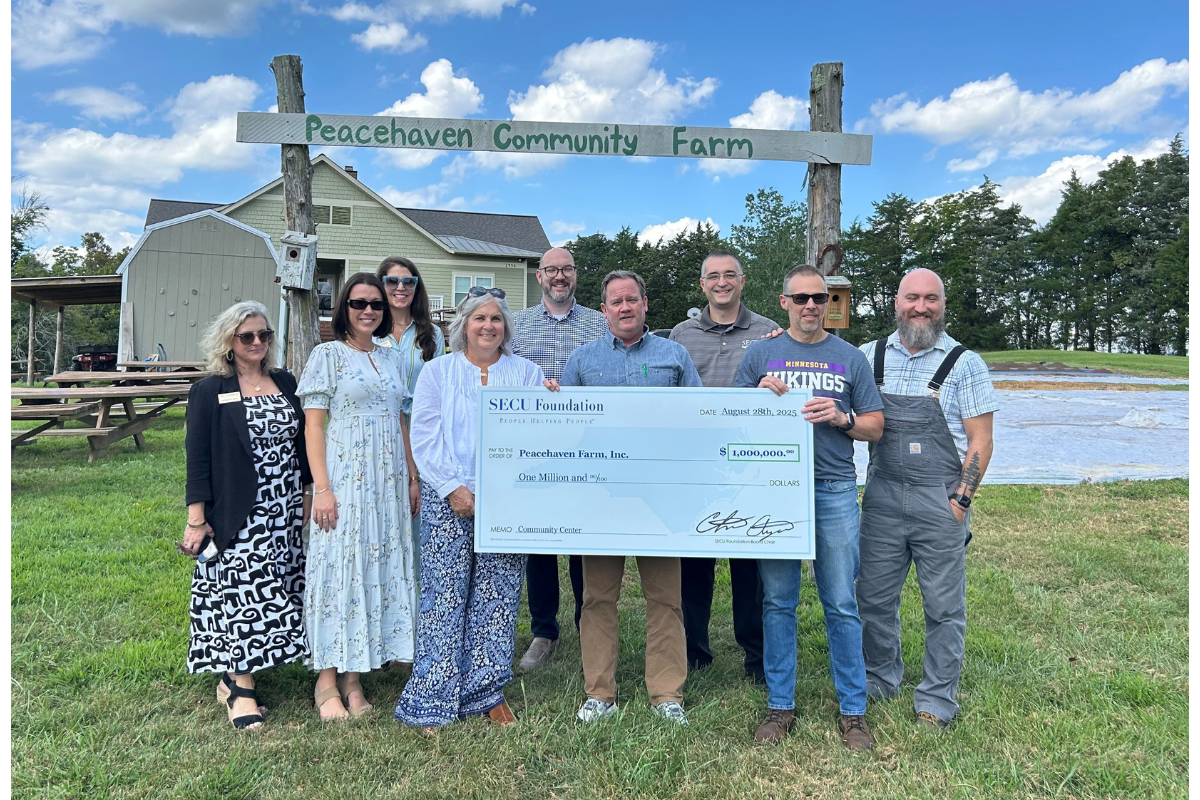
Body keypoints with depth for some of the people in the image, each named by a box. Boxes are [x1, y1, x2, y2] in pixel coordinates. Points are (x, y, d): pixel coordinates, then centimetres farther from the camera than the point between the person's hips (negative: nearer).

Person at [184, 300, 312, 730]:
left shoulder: (285, 382, 10)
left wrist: (308, 494, 15)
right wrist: (196, 521, -9)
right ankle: (241, 689, 7)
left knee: (273, 595, 6)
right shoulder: (210, 392, -3)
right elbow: (197, 459, -5)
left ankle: (233, 676, 20)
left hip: (284, 514, 5)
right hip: (239, 516, -5)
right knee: (244, 593, -4)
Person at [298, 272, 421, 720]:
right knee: (339, 566, -3)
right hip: (344, 477, -5)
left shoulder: (391, 359, 15)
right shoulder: (328, 355, -1)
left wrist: (412, 478, 11)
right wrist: (321, 488, -15)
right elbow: (313, 425, -7)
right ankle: (327, 680, 8)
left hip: (387, 479, 6)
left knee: (381, 568, 6)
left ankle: (354, 676, 17)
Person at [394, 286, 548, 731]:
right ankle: (433, 702, 8)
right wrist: (453, 488, -10)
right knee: (444, 595, -2)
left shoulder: (527, 373, 10)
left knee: (498, 597, 5)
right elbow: (425, 438, 0)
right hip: (448, 500, -1)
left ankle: (488, 693, 18)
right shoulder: (437, 372, 8)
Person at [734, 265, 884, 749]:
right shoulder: (761, 354, 9)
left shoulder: (850, 358, 10)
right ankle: (780, 706, 19)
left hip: (834, 490, 0)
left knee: (842, 605, 3)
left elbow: (875, 427, 10)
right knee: (778, 602, 6)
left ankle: (853, 710, 17)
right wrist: (758, 396, -10)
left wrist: (841, 418, -9)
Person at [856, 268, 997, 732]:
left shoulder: (964, 363, 0)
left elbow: (981, 441, -1)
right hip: (881, 497, 3)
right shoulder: (871, 356, 7)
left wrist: (961, 500, -10)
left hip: (941, 502, -2)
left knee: (943, 606, 6)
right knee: (874, 597, 11)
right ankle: (879, 678, 31)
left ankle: (937, 698, 22)